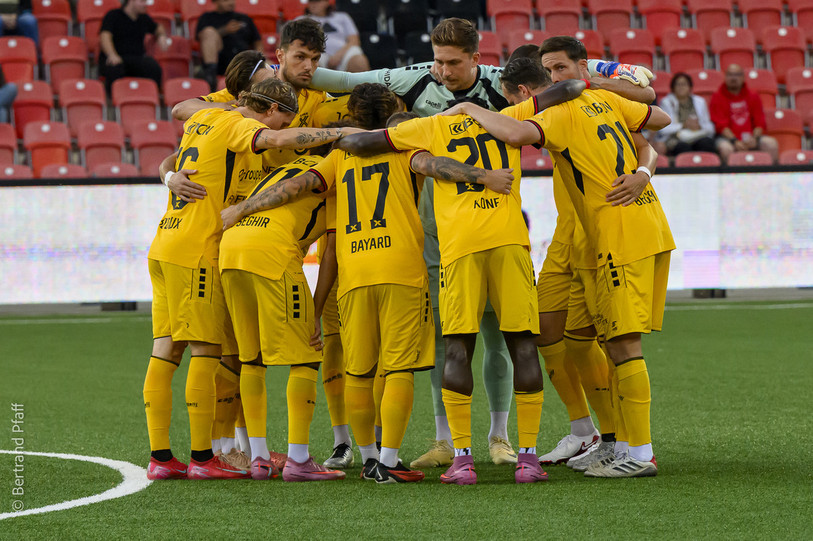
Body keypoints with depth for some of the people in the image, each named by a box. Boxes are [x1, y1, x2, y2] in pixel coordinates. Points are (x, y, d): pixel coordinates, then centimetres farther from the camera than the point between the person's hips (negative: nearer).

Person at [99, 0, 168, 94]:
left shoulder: (144, 18, 21)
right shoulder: (113, 15, 4)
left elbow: (158, 29, 40)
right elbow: (105, 37, -10)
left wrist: (162, 36, 13)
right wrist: (112, 55, -30)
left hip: (137, 57, 4)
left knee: (154, 68, -32)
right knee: (114, 69, -42)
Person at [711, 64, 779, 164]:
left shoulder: (753, 97, 13)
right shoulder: (718, 97, 3)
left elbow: (759, 123, 7)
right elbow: (721, 125, -7)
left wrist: (754, 139, -15)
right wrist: (734, 141, -22)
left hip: (751, 137, 3)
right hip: (728, 137, -3)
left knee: (771, 143, -22)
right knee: (725, 148, -38)